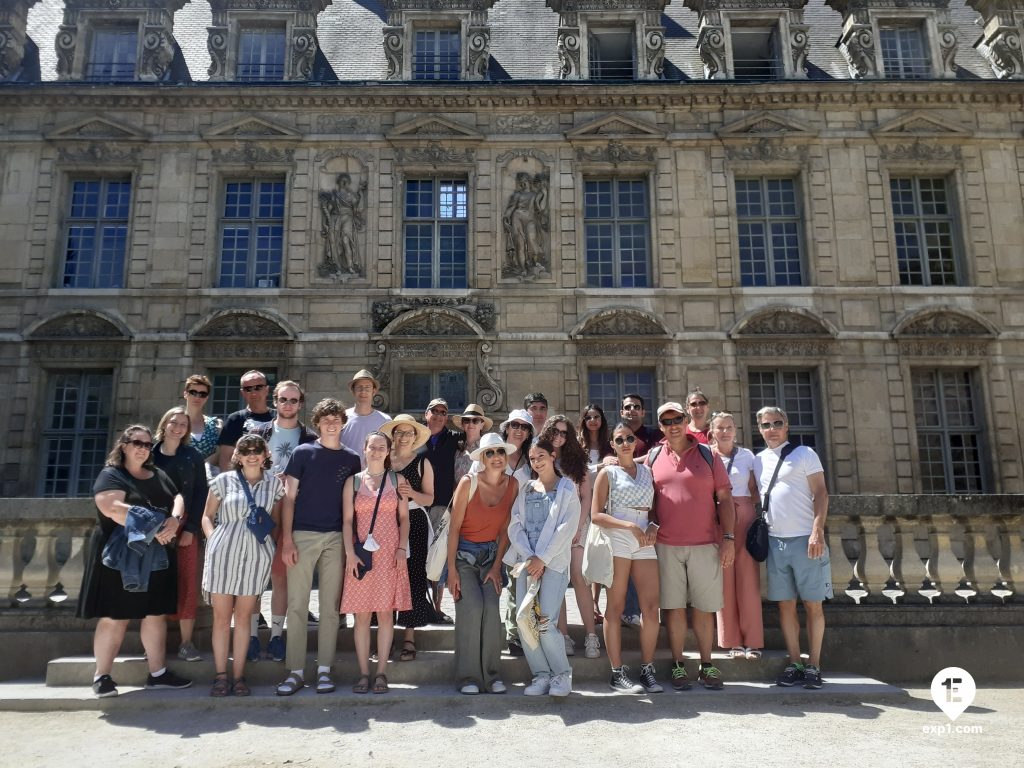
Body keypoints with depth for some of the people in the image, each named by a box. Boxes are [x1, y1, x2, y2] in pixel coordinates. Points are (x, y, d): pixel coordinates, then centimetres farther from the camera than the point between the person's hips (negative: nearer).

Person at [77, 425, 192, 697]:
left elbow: (178, 499, 6)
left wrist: (174, 520, -17)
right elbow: (111, 508, -21)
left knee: (156, 614, 8)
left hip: (156, 557, 6)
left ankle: (158, 673, 16)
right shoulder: (111, 475, -5)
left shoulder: (159, 476, 14)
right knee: (114, 617, -1)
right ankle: (102, 676, 11)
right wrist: (152, 528, -24)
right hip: (119, 556, -6)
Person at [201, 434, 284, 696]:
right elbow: (207, 516, 9)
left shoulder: (274, 483, 7)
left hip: (257, 554, 1)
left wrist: (270, 537, 1)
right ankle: (220, 675, 16)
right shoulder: (224, 480, 3)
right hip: (223, 552, -1)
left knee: (243, 616, 8)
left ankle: (238, 675, 16)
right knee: (221, 616, 5)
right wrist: (213, 539, -4)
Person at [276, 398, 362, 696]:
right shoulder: (303, 453, 3)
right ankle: (296, 671, 10)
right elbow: (289, 497, 1)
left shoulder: (351, 459, 9)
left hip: (336, 538, 2)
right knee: (297, 604, 1)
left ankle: (324, 669, 15)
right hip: (303, 535, -2)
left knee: (330, 605, 6)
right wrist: (287, 540, -7)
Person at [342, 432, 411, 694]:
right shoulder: (353, 481, 8)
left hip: (390, 554, 0)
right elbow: (347, 520, 4)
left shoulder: (397, 480, 8)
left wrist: (402, 549, -4)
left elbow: (404, 518, 7)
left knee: (385, 613, 1)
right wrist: (350, 552, -6)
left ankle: (381, 673, 10)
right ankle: (363, 673, 11)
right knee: (361, 615, 1)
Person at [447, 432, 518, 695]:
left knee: (492, 608, -13)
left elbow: (504, 528, 1)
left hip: (491, 553, 3)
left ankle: (491, 675, 1)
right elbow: (454, 527, -11)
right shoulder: (469, 482, -15)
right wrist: (451, 569, -13)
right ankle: (468, 677, -4)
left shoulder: (512, 484, -4)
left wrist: (496, 566, -2)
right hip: (463, 552, -3)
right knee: (472, 607, -17)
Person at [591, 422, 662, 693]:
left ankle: (647, 670, 9)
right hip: (616, 541, -4)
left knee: (651, 607, -2)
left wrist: (652, 526, 0)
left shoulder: (647, 471, 18)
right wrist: (630, 526, -12)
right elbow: (596, 515, -3)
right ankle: (617, 673, 5)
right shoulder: (607, 473, 6)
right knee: (615, 607, -1)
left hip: (644, 543, 4)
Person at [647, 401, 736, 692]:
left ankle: (706, 666, 17)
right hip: (666, 546, 1)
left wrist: (729, 538, -3)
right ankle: (677, 665, 15)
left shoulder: (707, 455, 4)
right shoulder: (653, 458, 7)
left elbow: (725, 498, 4)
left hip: (705, 545, 0)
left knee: (704, 607, 6)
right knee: (674, 606, 5)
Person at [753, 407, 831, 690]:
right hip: (774, 540, 4)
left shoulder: (804, 453, 0)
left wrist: (817, 531, -14)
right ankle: (794, 663, 14)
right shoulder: (758, 460, 13)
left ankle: (813, 666, 10)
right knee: (785, 604, 6)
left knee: (812, 604, 2)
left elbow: (821, 493, -5)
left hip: (805, 539, -4)